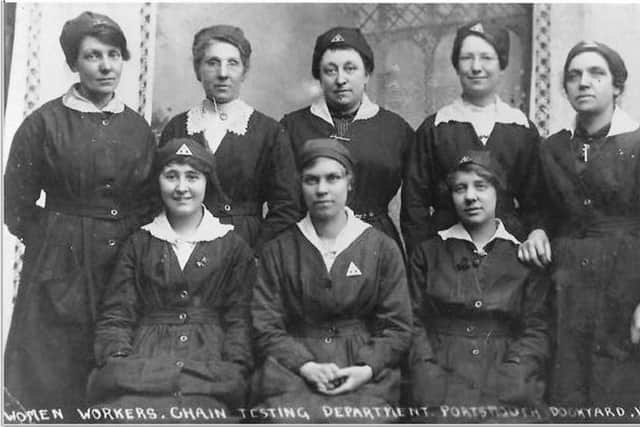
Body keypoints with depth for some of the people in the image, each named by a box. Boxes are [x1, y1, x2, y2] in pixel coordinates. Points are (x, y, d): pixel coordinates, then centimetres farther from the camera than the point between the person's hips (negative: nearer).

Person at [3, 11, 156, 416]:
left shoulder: (139, 128, 7)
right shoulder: (45, 123, -4)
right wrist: (55, 242, -2)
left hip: (126, 264, 3)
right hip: (62, 269, -3)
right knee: (55, 384, 5)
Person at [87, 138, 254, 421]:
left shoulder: (232, 246, 14)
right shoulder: (139, 243, 17)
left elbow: (239, 320, 8)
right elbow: (115, 316, 12)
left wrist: (232, 374, -8)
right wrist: (118, 363, -7)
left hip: (208, 372, 0)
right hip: (139, 372, 1)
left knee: (201, 412, -31)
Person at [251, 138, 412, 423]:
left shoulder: (382, 248, 10)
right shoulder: (277, 251, 10)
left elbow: (397, 328, 7)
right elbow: (266, 328, 4)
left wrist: (367, 369, -9)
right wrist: (306, 366, -11)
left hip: (365, 375, 0)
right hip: (293, 371, 0)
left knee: (362, 418, -27)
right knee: (291, 417, -27)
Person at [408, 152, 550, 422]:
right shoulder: (428, 253, 14)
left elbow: (537, 331, 7)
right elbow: (414, 322, 8)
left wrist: (503, 384, -9)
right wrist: (432, 380, -8)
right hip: (443, 376, 0)